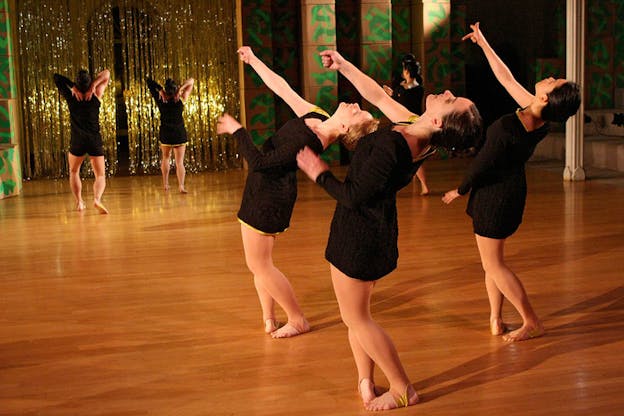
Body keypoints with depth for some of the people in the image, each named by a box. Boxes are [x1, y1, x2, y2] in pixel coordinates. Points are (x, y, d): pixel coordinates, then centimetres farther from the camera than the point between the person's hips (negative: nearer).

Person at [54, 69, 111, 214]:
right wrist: (93, 85, -8)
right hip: (95, 141, -1)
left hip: (77, 142, 1)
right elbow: (107, 73, 6)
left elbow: (57, 77, 8)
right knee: (100, 176, 5)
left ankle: (79, 202, 13)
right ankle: (97, 199, -24)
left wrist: (73, 87, -5)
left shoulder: (71, 98, -3)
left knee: (74, 172, 25)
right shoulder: (96, 96, -3)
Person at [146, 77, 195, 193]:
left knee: (166, 158, 23)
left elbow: (149, 81, -1)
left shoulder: (160, 100, -8)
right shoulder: (181, 100, -10)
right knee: (179, 162, -1)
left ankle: (165, 184, 26)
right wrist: (181, 88, -18)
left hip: (165, 134, 1)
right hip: (180, 134, -1)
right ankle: (181, 186, -17)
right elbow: (191, 81, -4)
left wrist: (160, 90, -14)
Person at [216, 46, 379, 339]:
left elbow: (257, 161, -28)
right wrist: (253, 60, 12)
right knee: (258, 263, 17)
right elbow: (282, 88, 6)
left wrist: (236, 130, -18)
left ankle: (298, 321, 13)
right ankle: (269, 320, 26)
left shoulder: (308, 143, -30)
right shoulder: (316, 117, -5)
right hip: (266, 191, 9)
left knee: (259, 265, 2)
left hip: (269, 197, -9)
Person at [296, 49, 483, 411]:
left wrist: (320, 173, -9)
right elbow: (380, 97, 10)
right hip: (377, 224, 8)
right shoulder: (420, 138, -6)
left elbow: (352, 197, -25)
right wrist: (344, 66, 18)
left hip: (359, 231, -8)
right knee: (357, 313, 21)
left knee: (356, 318, 7)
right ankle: (367, 383, 30)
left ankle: (404, 391, 15)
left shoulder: (390, 145, -32)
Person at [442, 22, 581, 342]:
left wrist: (460, 190, -1)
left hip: (494, 194, -8)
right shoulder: (541, 120, -9)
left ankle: (532, 322, 11)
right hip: (513, 188, 8)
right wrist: (484, 44, 12)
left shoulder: (507, 129, -32)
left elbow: (480, 165, -19)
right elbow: (506, 79, 3)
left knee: (492, 264, 5)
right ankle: (496, 320, 23)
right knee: (493, 259, 19)